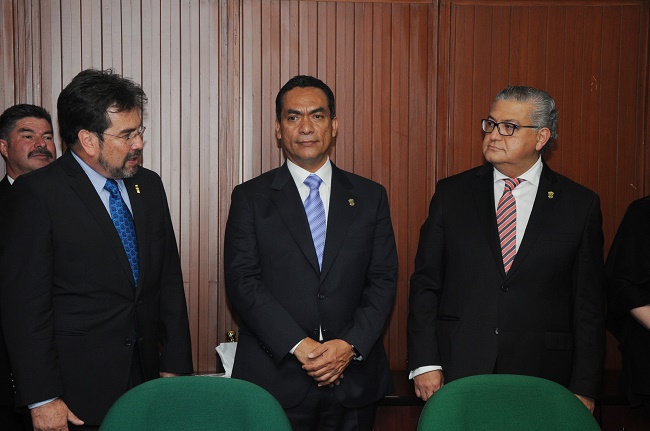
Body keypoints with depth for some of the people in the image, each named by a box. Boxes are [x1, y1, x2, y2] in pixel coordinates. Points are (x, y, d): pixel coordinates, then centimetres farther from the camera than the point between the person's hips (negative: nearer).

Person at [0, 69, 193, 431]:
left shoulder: (149, 186, 8)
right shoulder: (37, 193, -11)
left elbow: (169, 281, 11)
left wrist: (174, 366, 5)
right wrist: (42, 400, -13)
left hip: (147, 375, 5)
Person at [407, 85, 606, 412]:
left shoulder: (580, 204, 2)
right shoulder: (451, 193, 4)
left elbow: (588, 303, 2)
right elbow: (425, 283, 3)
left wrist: (584, 390, -1)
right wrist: (425, 363, -5)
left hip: (541, 379, 0)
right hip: (456, 372, 1)